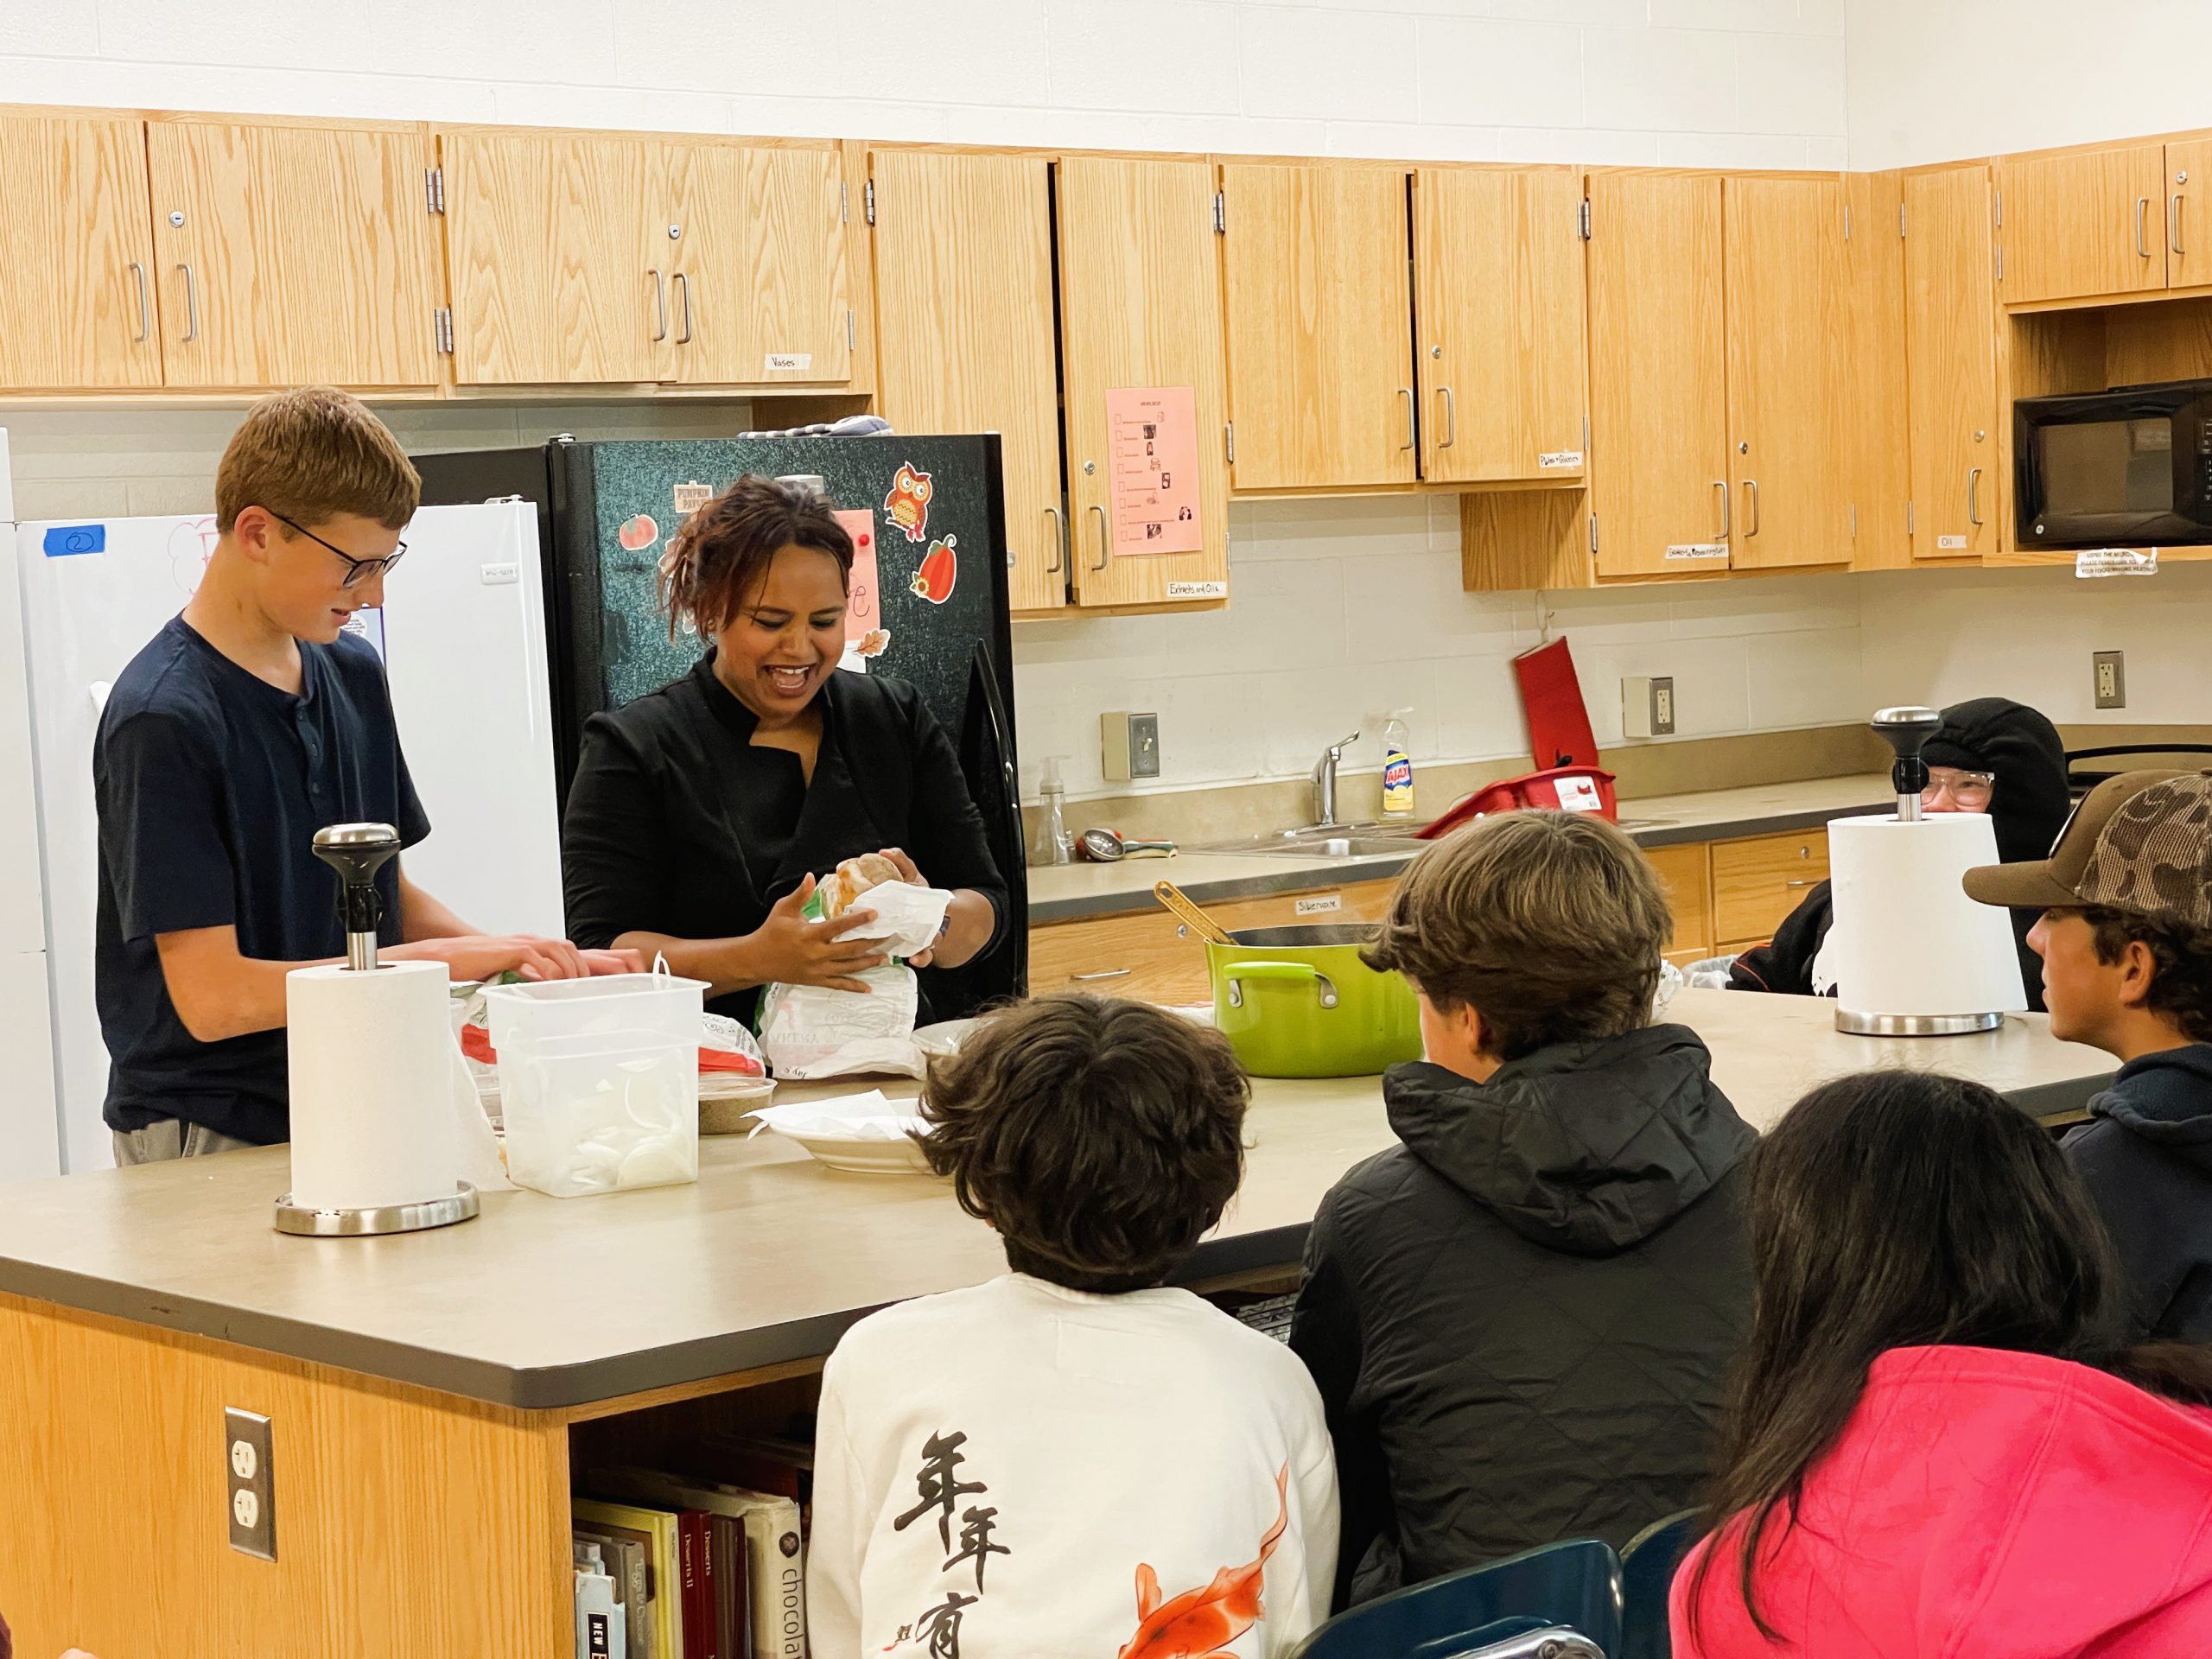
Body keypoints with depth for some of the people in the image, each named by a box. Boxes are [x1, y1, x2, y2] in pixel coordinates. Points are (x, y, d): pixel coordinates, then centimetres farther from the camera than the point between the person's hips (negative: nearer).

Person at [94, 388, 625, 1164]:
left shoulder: (355, 674, 10)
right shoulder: (164, 720, -15)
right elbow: (212, 996, -18)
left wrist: (513, 957, 2)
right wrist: (441, 960, -17)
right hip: (211, 1144, -6)